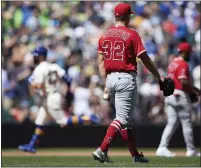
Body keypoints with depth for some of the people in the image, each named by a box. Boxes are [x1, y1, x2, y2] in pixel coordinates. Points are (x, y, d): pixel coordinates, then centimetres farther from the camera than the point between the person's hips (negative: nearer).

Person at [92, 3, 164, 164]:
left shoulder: (105, 35, 9)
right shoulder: (132, 34, -8)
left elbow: (101, 61, 8)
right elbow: (145, 59, -7)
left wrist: (106, 83, 9)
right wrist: (158, 76, 3)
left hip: (110, 78, 7)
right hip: (126, 78, -7)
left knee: (125, 118, 14)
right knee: (122, 117, -8)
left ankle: (135, 155, 18)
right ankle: (102, 150, -23)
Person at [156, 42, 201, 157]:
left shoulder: (172, 63, 17)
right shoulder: (183, 64, -12)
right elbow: (183, 81, -22)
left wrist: (191, 90, 21)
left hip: (169, 95, 9)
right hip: (180, 95, -9)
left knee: (172, 123, 6)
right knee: (187, 123, 1)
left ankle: (162, 148, -4)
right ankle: (191, 150, 7)